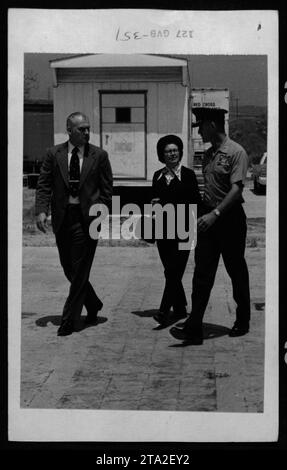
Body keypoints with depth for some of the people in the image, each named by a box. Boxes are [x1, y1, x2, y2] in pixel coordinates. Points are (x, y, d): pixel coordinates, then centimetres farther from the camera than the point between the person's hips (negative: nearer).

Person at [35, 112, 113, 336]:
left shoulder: (99, 155, 0)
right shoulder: (54, 154, 4)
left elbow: (107, 189, 2)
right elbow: (44, 185, 3)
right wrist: (41, 210, -10)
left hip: (87, 217, -3)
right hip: (62, 217, 3)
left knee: (79, 270, -3)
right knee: (69, 268, 12)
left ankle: (69, 321, 5)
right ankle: (93, 303, 35)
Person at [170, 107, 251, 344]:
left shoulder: (236, 152, -12)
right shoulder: (208, 154, 12)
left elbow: (236, 189, -20)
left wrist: (216, 214, -28)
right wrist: (205, 212, 15)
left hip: (231, 218, -7)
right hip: (209, 217, 7)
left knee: (237, 271, 8)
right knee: (202, 273, 0)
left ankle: (243, 321, 24)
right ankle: (194, 328, -2)